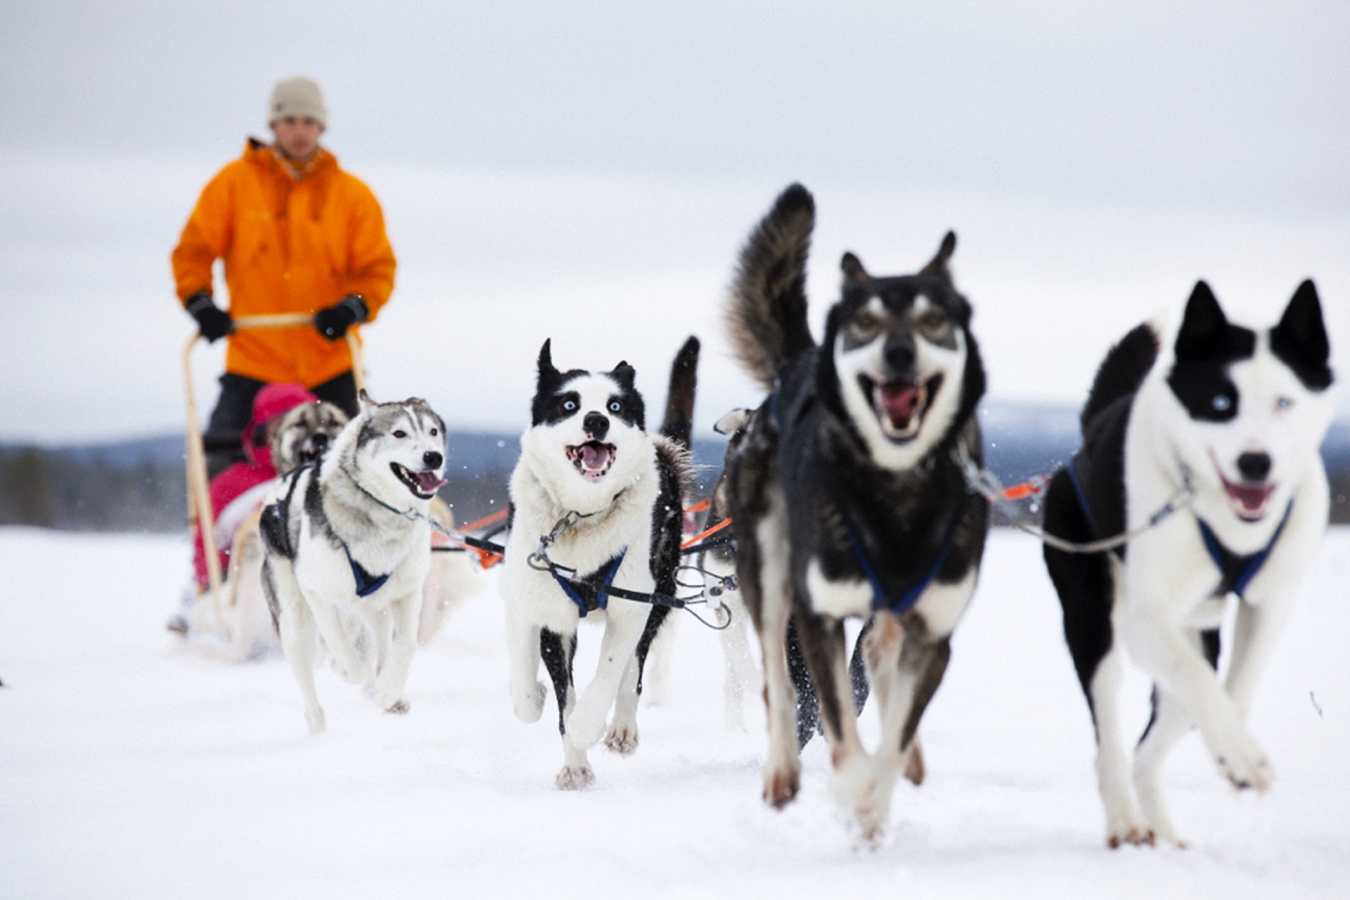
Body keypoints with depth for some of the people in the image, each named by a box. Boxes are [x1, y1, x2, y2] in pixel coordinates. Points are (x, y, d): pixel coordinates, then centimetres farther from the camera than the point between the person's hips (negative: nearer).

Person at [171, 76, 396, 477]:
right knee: (224, 467, -10)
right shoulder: (234, 183, 4)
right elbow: (193, 251, 4)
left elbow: (377, 267, 4)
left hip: (330, 364, 1)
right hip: (253, 360, -1)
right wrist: (200, 304, -12)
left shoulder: (353, 195, 6)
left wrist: (353, 308, -16)